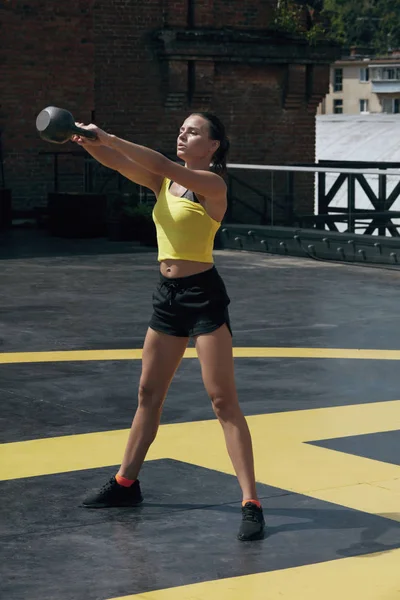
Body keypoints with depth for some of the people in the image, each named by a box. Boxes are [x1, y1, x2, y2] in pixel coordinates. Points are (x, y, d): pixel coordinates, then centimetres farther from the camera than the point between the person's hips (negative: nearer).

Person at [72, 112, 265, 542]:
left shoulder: (212, 184, -11)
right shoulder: (164, 182, 9)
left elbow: (162, 164, -26)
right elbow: (118, 163, -4)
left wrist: (107, 137, -29)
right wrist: (88, 142, -23)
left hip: (203, 296, -7)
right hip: (168, 295, 8)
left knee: (223, 400, -9)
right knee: (149, 393, 17)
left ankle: (250, 503, -7)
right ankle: (126, 483, 31)